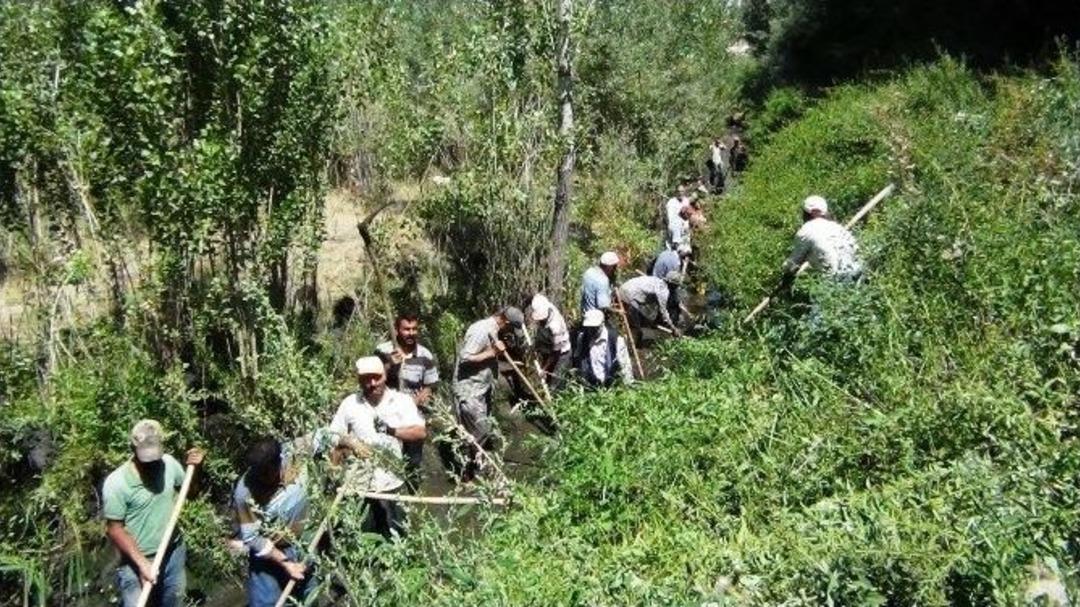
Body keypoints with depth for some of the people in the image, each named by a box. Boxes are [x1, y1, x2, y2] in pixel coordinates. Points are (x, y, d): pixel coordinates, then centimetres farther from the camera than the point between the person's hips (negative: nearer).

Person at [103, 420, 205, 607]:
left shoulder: (169, 463, -8)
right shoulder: (116, 483, -21)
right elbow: (114, 529, -16)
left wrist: (192, 468, -11)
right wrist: (142, 562, -23)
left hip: (173, 552, 5)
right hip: (136, 561, -5)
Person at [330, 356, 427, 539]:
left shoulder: (402, 400, -1)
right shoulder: (350, 403, 2)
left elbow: (421, 432, -7)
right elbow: (333, 435, 4)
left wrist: (392, 430, -20)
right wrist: (351, 443, -15)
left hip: (392, 484, -1)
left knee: (395, 537, 10)